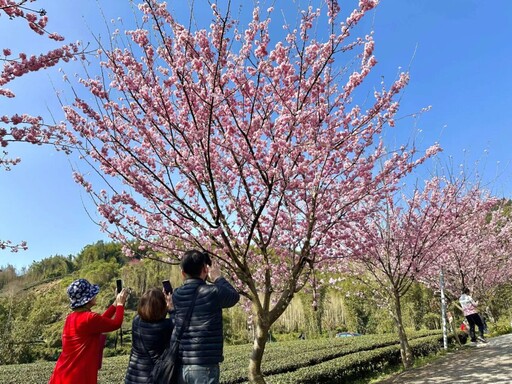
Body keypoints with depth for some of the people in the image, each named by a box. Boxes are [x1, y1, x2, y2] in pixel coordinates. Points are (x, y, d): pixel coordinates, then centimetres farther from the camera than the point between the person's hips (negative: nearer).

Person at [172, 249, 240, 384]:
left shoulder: (176, 295, 1)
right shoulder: (213, 293, -13)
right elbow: (234, 296, 7)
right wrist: (218, 278, 16)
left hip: (179, 365, 5)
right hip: (204, 367, -5)